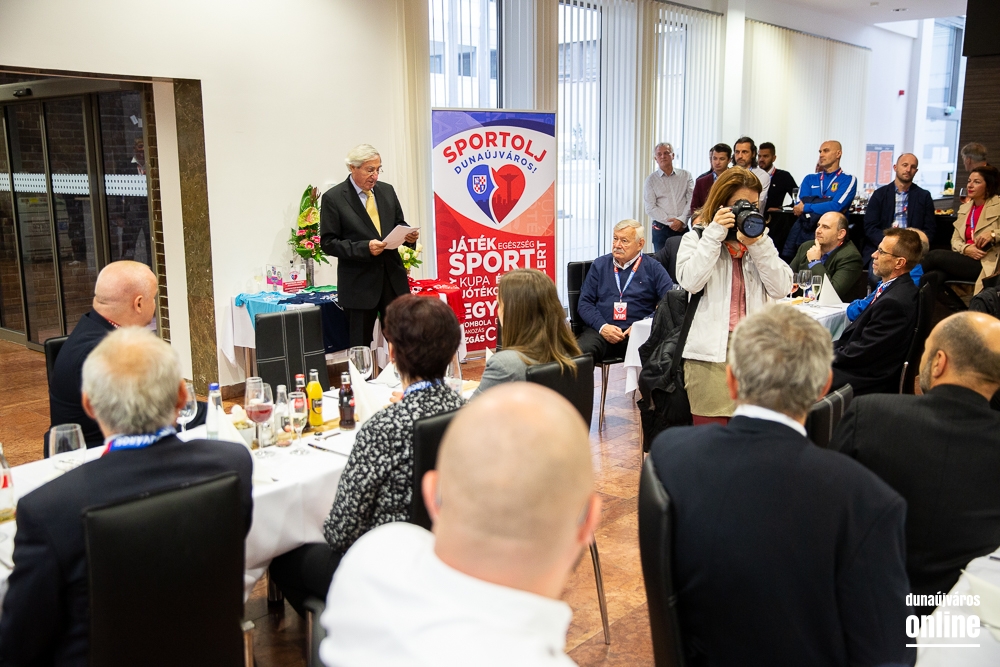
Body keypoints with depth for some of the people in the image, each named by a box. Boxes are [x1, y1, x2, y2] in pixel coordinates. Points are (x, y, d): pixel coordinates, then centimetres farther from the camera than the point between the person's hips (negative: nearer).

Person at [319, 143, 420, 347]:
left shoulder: (387, 191, 9)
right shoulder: (333, 198, -6)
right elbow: (328, 243, -8)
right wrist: (364, 248, -20)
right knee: (360, 346, 5)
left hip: (393, 277, 4)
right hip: (359, 283, -4)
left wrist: (409, 235, -6)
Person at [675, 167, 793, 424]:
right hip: (711, 352, -3)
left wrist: (757, 245, -4)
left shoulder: (762, 241, 19)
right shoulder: (695, 239, 10)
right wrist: (714, 235, -8)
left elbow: (781, 288, 4)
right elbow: (690, 281, -10)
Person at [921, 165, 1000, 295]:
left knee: (934, 255, -22)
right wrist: (965, 249, -11)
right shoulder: (965, 208, 19)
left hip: (986, 264, -5)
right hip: (965, 258, 5)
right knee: (934, 277, -29)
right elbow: (955, 240, 11)